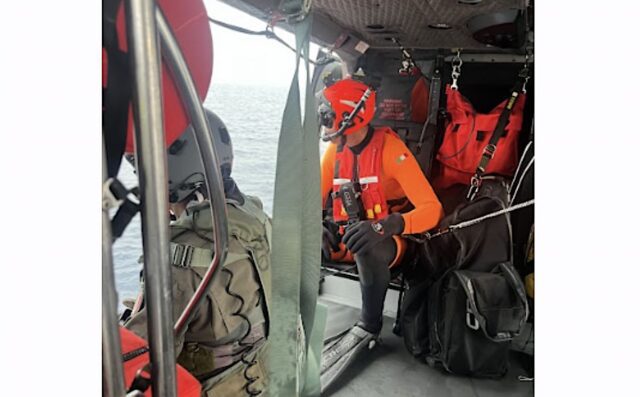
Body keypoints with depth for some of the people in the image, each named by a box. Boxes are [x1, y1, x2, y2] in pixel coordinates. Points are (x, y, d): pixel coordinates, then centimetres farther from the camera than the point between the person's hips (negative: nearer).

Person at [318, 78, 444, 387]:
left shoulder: (390, 149, -20)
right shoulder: (335, 150, 0)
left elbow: (432, 209, -26)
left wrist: (385, 225, -43)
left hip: (387, 242, -5)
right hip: (346, 235, 6)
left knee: (367, 246, -40)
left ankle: (369, 326, -18)